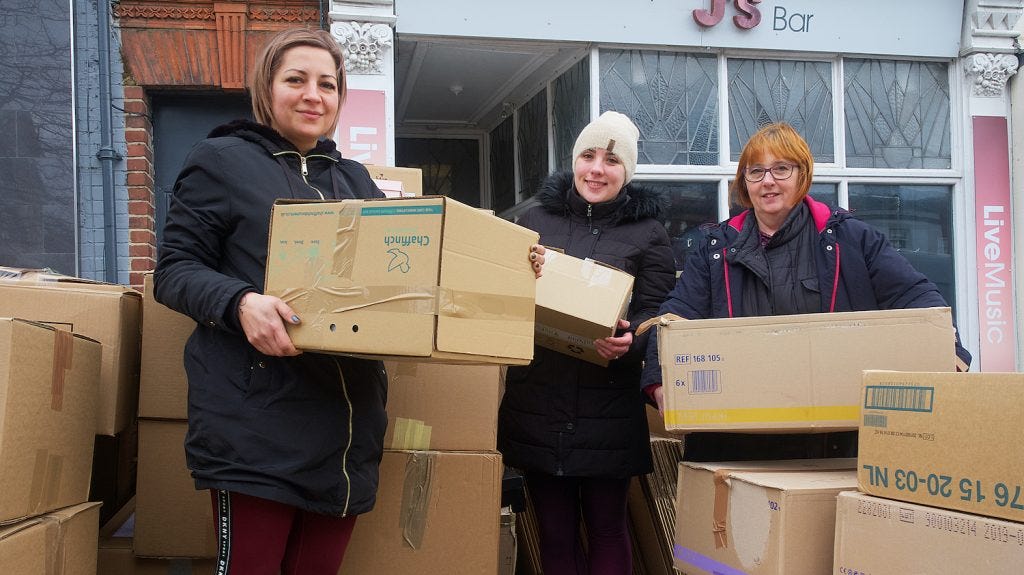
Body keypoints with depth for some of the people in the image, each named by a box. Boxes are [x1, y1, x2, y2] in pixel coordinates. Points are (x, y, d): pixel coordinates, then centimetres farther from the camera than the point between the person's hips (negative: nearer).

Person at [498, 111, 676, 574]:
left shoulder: (647, 232, 2)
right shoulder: (536, 219, 10)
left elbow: (657, 317, -2)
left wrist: (629, 341, -24)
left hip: (608, 410, -2)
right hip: (536, 406, 2)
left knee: (606, 530, 8)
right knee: (554, 532, 11)